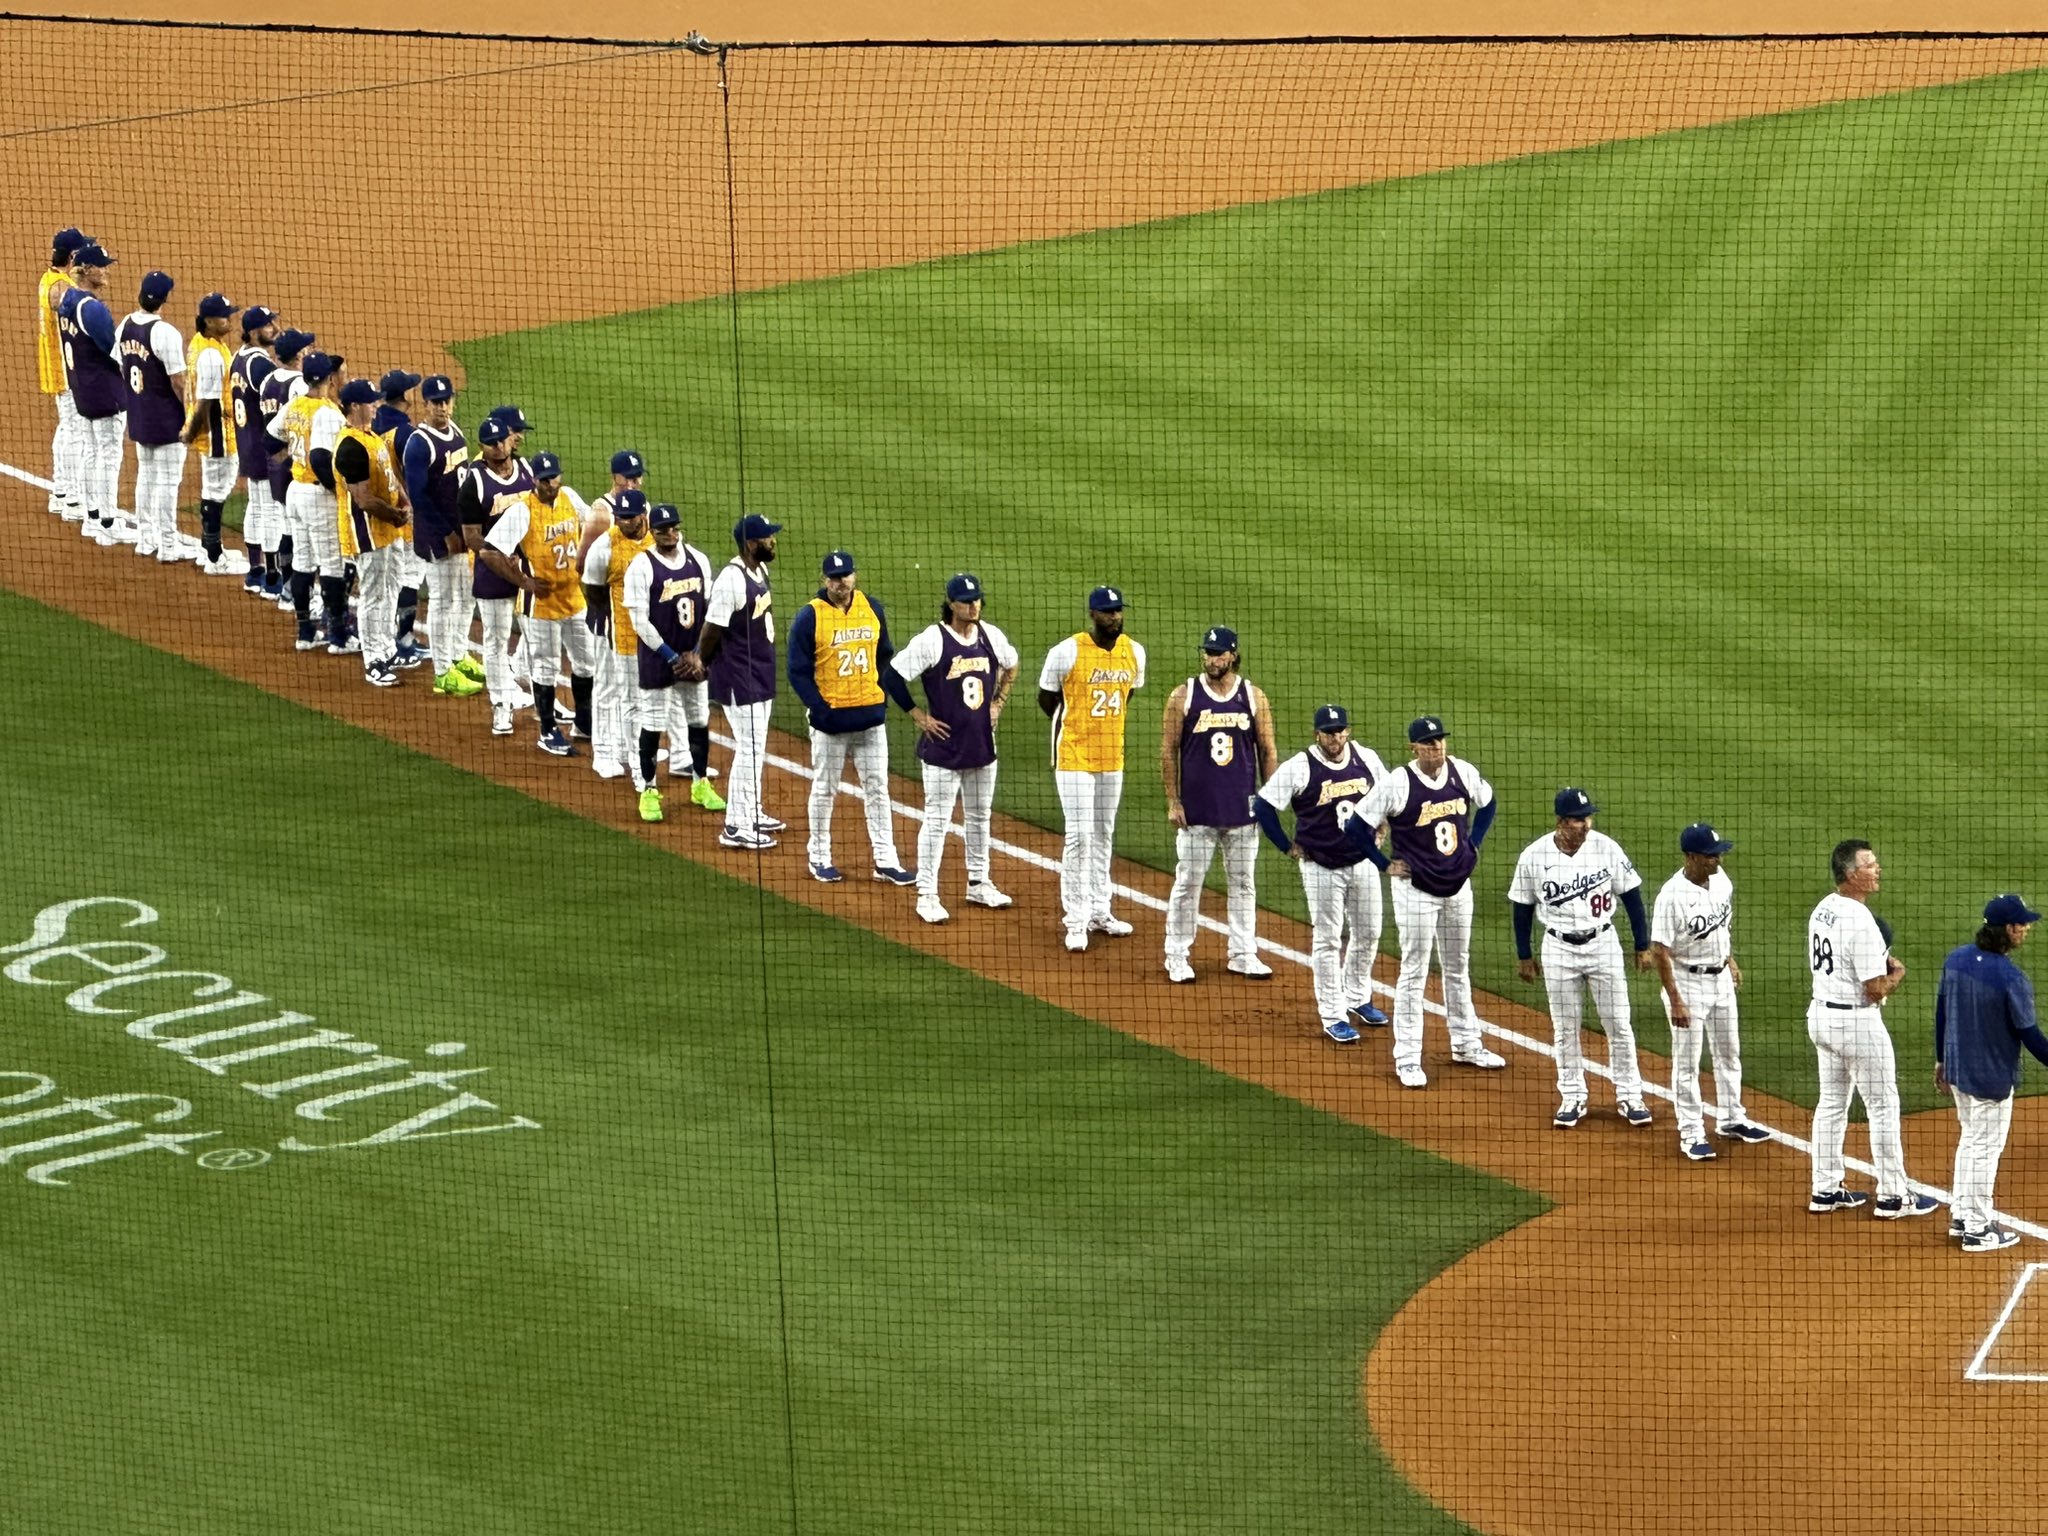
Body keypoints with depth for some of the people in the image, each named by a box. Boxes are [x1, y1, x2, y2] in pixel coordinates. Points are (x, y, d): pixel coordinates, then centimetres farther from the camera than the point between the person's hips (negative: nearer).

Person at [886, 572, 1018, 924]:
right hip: (943, 746, -6)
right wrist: (918, 716, -11)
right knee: (937, 820, -3)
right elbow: (892, 676, -12)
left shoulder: (992, 636, 2)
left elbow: (1010, 667, 23)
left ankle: (978, 885, 29)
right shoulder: (931, 640, -15)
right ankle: (927, 895, 3)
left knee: (980, 816, 16)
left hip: (982, 743, 6)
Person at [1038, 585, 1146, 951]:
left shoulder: (1134, 652, 0)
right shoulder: (1067, 652, -15)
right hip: (1074, 756, -5)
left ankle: (1099, 911, 25)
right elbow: (1046, 697, -2)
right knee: (1079, 835, -8)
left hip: (1113, 756, 5)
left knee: (1104, 834, 14)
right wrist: (1078, 729, 8)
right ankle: (1076, 919, -2)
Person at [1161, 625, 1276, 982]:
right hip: (1197, 810, -2)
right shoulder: (1183, 696, -3)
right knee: (1187, 883, 2)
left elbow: (1267, 752, 8)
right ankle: (1177, 956, 11)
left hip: (1243, 810, 2)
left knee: (1243, 884, 9)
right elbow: (1168, 751, 0)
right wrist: (1173, 802, -5)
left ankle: (1243, 954, 18)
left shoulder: (1254, 697, 2)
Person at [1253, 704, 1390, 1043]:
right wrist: (1287, 847, -10)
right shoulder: (1299, 768, -16)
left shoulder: (1367, 759, -2)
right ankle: (1333, 1017, 8)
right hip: (1321, 868, -5)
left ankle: (1357, 998, 35)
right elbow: (1263, 806, -13)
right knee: (1327, 941, 1)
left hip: (1363, 862, 5)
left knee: (1368, 933, 15)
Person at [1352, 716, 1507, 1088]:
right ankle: (1407, 1058, 6)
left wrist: (1472, 845, 9)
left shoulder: (1463, 772, -4)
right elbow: (1358, 826, -13)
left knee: (1458, 968, 18)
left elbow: (1487, 804, 17)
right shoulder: (1397, 783, -19)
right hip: (1416, 891, -5)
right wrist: (1386, 864, -10)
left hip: (1458, 887, 5)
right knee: (1414, 973, -1)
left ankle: (1466, 1044, 31)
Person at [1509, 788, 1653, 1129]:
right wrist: (1523, 957, 6)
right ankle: (1572, 1098, 22)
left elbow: (1631, 895, -1)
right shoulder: (1533, 857, -11)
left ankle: (1629, 1097, 15)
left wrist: (1643, 947, 0)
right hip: (1558, 950, 0)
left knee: (1618, 1024, 5)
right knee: (1564, 1029, 9)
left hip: (1603, 944, 0)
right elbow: (1523, 908, 1)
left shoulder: (1606, 848, -11)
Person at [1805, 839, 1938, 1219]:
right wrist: (1896, 974, -2)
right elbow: (1876, 989, -24)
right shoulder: (1861, 922, -25)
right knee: (1883, 1106, 3)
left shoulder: (1822, 911, 4)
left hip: (1820, 1014, 9)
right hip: (1857, 1022, -9)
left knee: (1832, 1103, 17)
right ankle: (1893, 1196, 10)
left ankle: (1825, 1190, 22)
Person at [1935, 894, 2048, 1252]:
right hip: (1991, 1076, -7)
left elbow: (1941, 1013, 7)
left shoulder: (1956, 960, -3)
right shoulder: (2011, 978, -24)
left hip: (1957, 1069, 7)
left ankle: (1963, 1217, 31)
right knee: (1985, 1148, 4)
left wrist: (1941, 1059, 19)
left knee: (1971, 1140, 22)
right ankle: (1978, 1230, 12)